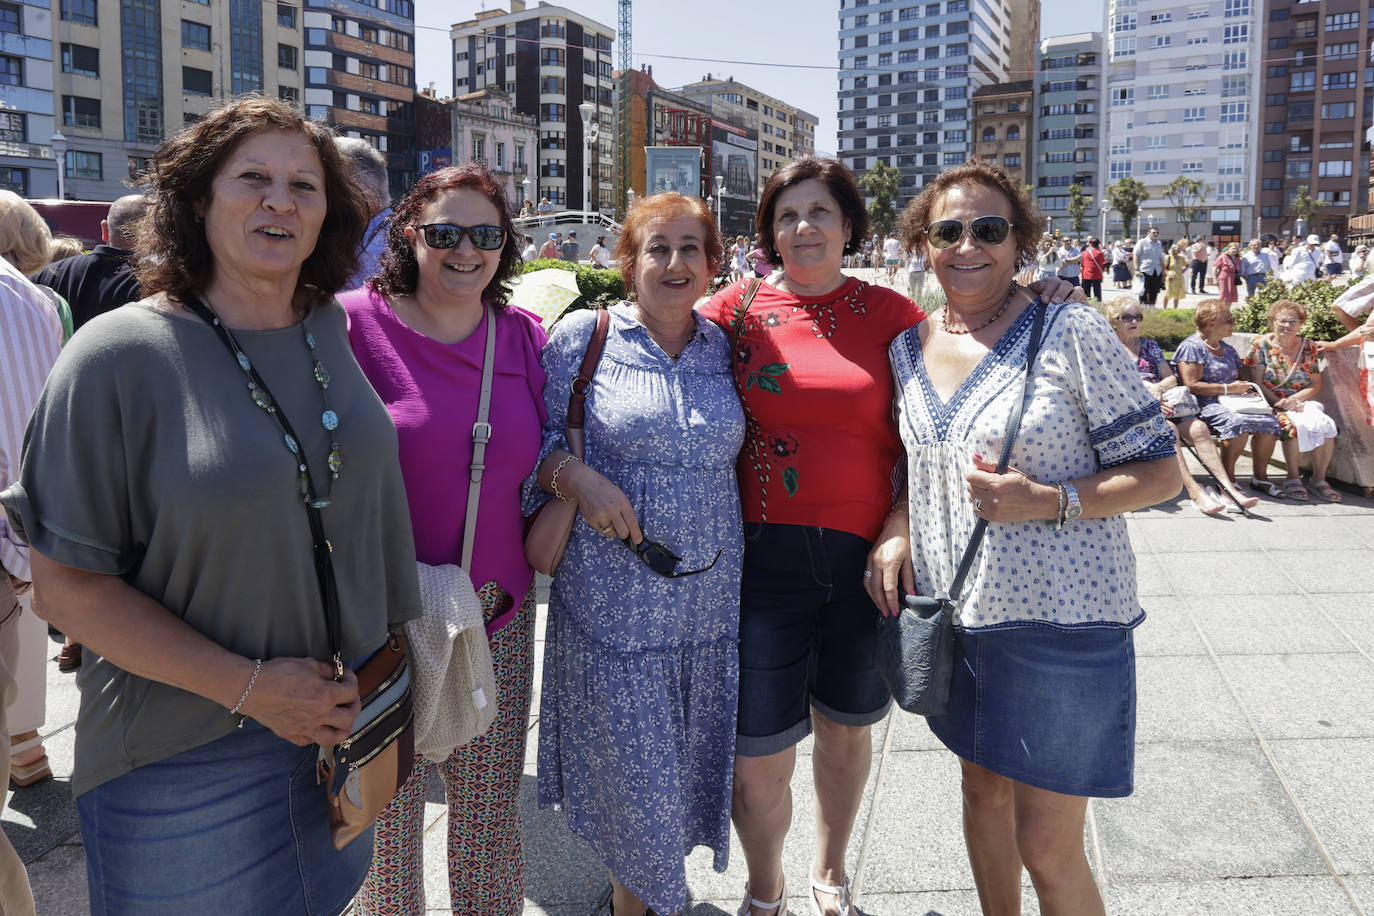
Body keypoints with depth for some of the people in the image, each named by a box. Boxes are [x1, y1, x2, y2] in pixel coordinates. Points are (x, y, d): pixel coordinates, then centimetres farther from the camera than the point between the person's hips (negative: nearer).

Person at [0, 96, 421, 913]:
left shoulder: (337, 332, -1)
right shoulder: (118, 356, -15)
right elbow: (68, 586, -14)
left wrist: (393, 658, 11)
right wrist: (249, 686, -18)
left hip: (345, 725, 5)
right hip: (185, 763, -4)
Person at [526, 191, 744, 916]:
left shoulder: (727, 348, 7)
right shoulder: (580, 337, -3)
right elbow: (534, 440, -1)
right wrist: (577, 478, -17)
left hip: (711, 595, 3)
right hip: (612, 597, -3)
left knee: (693, 759, 15)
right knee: (626, 764, 7)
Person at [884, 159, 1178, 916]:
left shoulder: (1071, 333, -11)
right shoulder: (909, 348, 5)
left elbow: (1161, 471, -9)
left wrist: (1050, 501, -23)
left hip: (1060, 618, -5)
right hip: (952, 612, 5)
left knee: (1047, 849, 1)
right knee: (983, 790, 22)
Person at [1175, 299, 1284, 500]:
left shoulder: (1228, 349, 25)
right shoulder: (1191, 346, -2)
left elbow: (1239, 379, 31)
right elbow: (1192, 385, -13)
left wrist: (1244, 388, 6)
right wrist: (1228, 389, -14)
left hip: (1233, 404, 8)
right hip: (1206, 406, -8)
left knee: (1270, 422, -20)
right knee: (1239, 422, -37)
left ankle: (1259, 477, -9)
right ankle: (1228, 479, -24)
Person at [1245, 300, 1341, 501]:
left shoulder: (1309, 347, 11)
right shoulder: (1260, 345, 1)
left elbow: (1316, 384, 6)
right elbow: (1258, 384, -5)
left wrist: (1294, 399, -13)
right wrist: (1280, 403, -18)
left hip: (1303, 402, 3)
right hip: (1270, 404, -3)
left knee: (1326, 424, -27)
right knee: (1294, 424, -34)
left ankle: (1319, 478, -17)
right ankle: (1293, 477, -20)